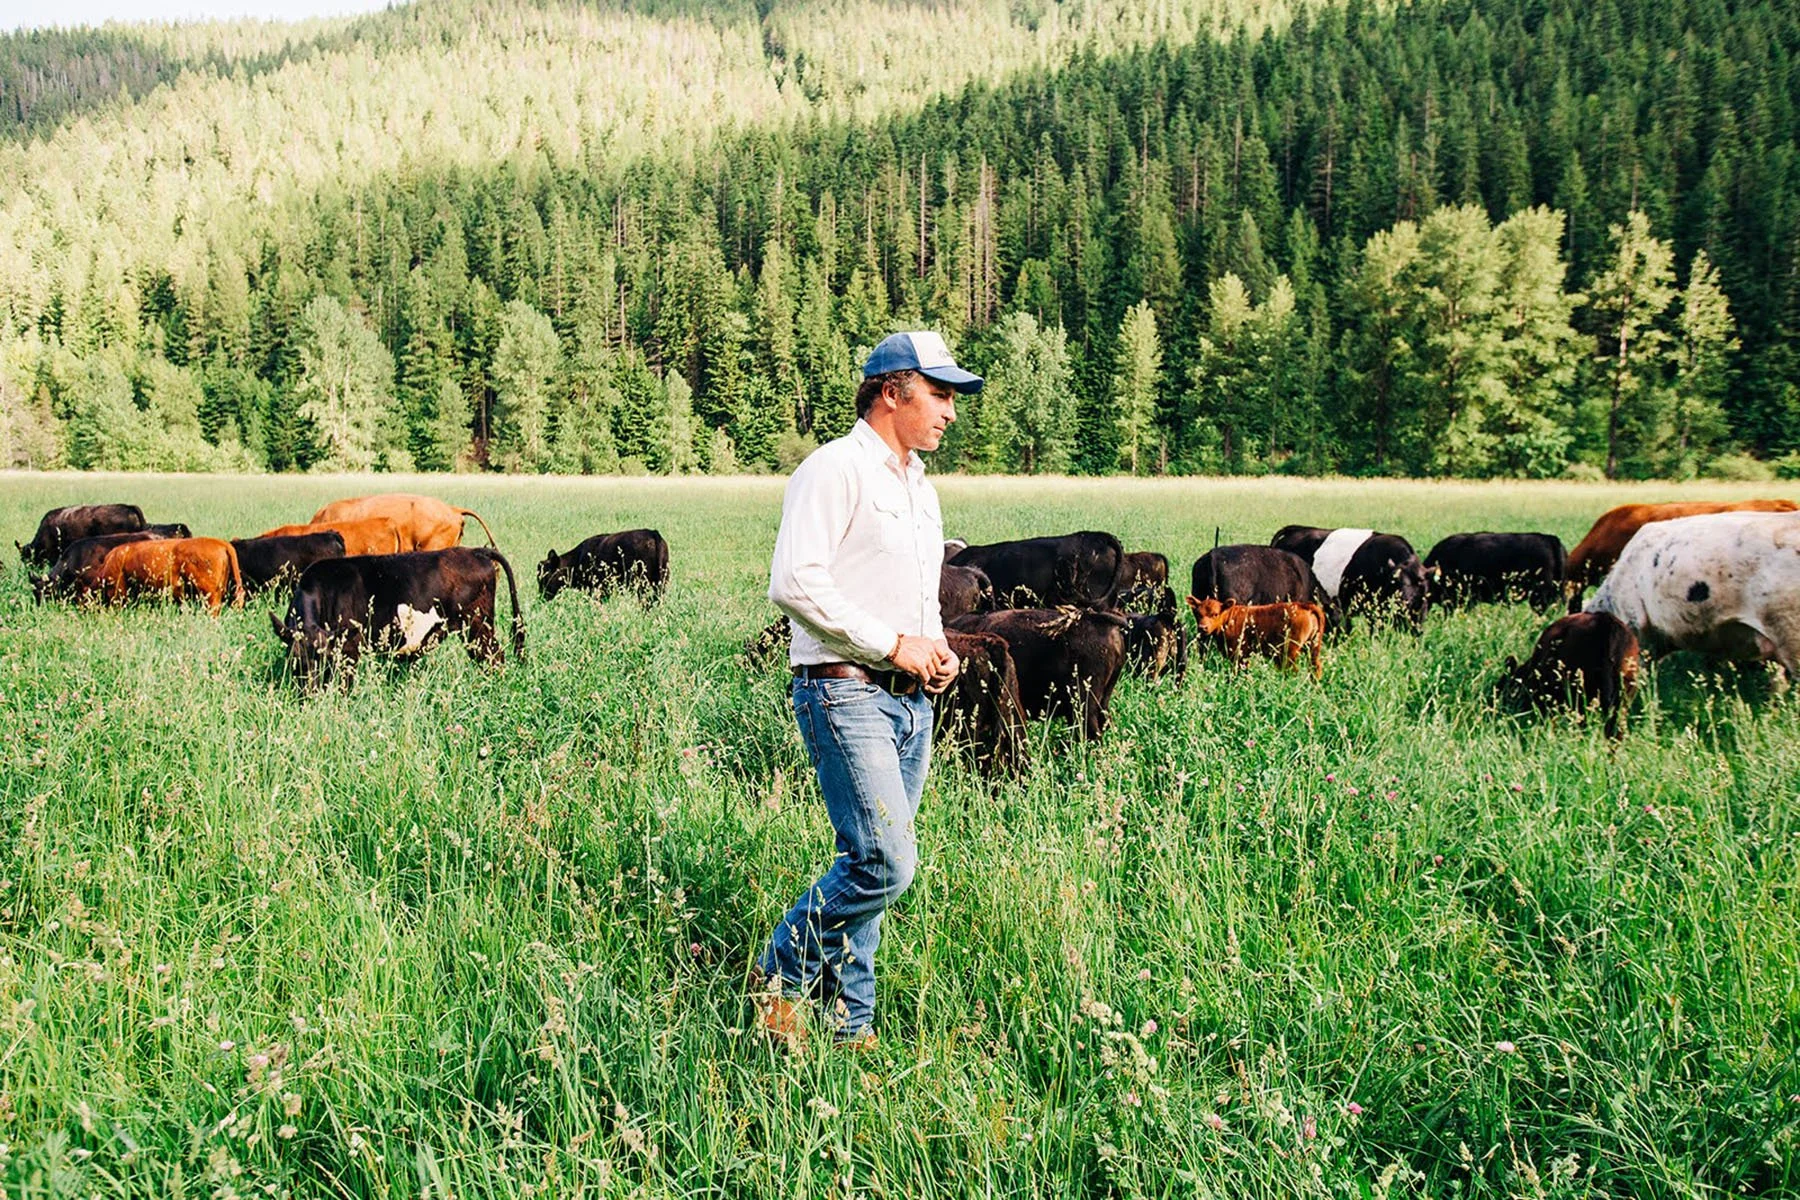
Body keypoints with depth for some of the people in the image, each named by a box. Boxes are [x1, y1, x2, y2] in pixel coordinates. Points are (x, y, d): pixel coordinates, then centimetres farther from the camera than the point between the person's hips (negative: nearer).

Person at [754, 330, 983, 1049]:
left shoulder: (919, 488, 20)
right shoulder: (836, 469, -8)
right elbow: (794, 584, -19)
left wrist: (937, 650, 9)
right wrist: (892, 645, -15)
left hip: (911, 700, 9)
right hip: (846, 693, -8)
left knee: (870, 865, 9)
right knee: (885, 863, -15)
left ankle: (848, 1026, 18)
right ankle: (781, 976, 6)